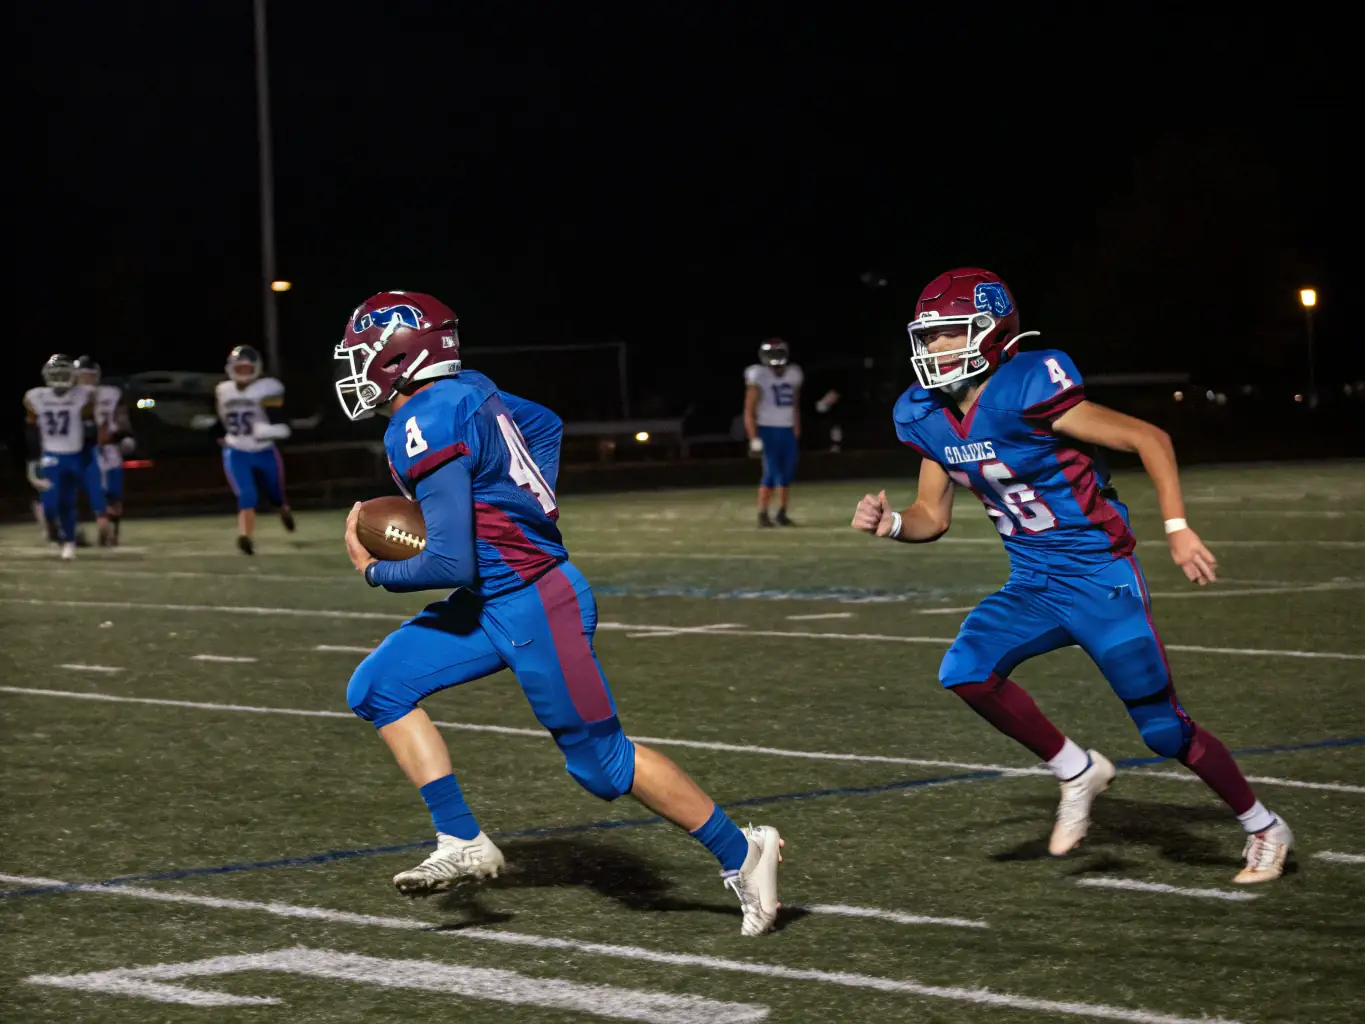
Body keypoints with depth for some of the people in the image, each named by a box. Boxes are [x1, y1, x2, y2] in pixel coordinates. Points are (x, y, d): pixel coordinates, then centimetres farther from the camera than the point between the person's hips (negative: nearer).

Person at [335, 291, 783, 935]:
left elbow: (450, 564, -24)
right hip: (491, 604, 10)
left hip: (532, 605, -10)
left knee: (600, 762, 1)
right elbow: (546, 425, 26)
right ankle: (463, 845, 4)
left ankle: (740, 853, 14)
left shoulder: (426, 430, -21)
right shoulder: (466, 390, 7)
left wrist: (375, 570, -6)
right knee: (377, 690, 3)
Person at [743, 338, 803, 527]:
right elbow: (749, 411, -10)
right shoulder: (758, 377, -10)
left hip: (787, 431, 6)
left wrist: (796, 432, 17)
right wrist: (754, 439, -14)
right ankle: (763, 514, -3)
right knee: (771, 472, -10)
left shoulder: (793, 375, 7)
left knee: (788, 474, 4)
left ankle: (782, 514, 14)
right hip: (768, 430, -6)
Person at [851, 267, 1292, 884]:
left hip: (1101, 579, -6)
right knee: (965, 671, -18)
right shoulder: (927, 418, 1)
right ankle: (1076, 772, 5)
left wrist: (1177, 530, -22)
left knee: (1163, 728, -1)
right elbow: (933, 519, 11)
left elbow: (1148, 438, -17)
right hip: (1034, 587, 6)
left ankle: (1264, 829, 22)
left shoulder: (1026, 392, -22)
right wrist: (889, 523, -11)